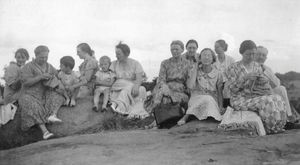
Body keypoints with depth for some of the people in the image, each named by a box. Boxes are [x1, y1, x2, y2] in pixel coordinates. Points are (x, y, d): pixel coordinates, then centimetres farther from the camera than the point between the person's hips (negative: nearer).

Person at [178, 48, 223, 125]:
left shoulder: (218, 73, 5)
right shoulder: (194, 71, 4)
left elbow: (220, 93, 7)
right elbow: (190, 86, -13)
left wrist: (221, 108, -6)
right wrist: (195, 69, -6)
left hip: (212, 100, 1)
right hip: (196, 98, -1)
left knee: (208, 100, -36)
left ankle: (186, 116, -37)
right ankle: (185, 118, -38)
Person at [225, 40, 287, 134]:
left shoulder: (257, 66, 12)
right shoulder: (233, 68, -4)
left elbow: (264, 85, 12)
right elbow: (233, 88, -11)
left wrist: (262, 79, -12)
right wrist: (245, 78, -24)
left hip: (256, 96, 6)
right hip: (241, 100, -5)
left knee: (277, 99, -20)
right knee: (265, 102, -30)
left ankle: (277, 126, -13)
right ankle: (270, 128, -18)